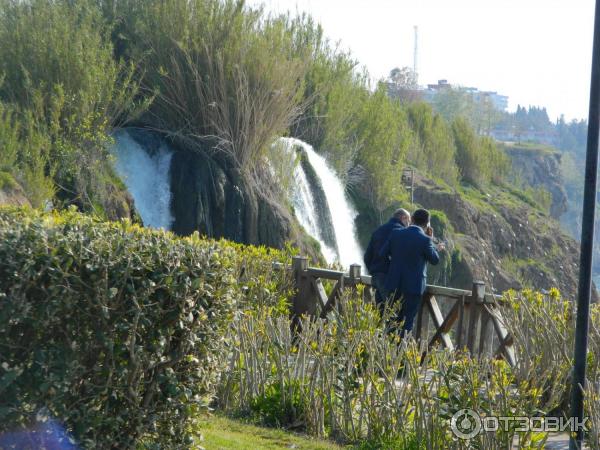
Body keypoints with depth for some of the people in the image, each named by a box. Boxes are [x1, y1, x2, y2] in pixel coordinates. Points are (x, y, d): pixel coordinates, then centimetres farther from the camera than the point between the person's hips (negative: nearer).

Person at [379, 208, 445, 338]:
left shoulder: (396, 234, -2)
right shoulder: (425, 240, -14)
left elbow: (382, 254, 5)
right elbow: (435, 260, -1)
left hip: (394, 284, 4)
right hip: (414, 286, -4)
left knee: (392, 319, 16)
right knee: (408, 321, 3)